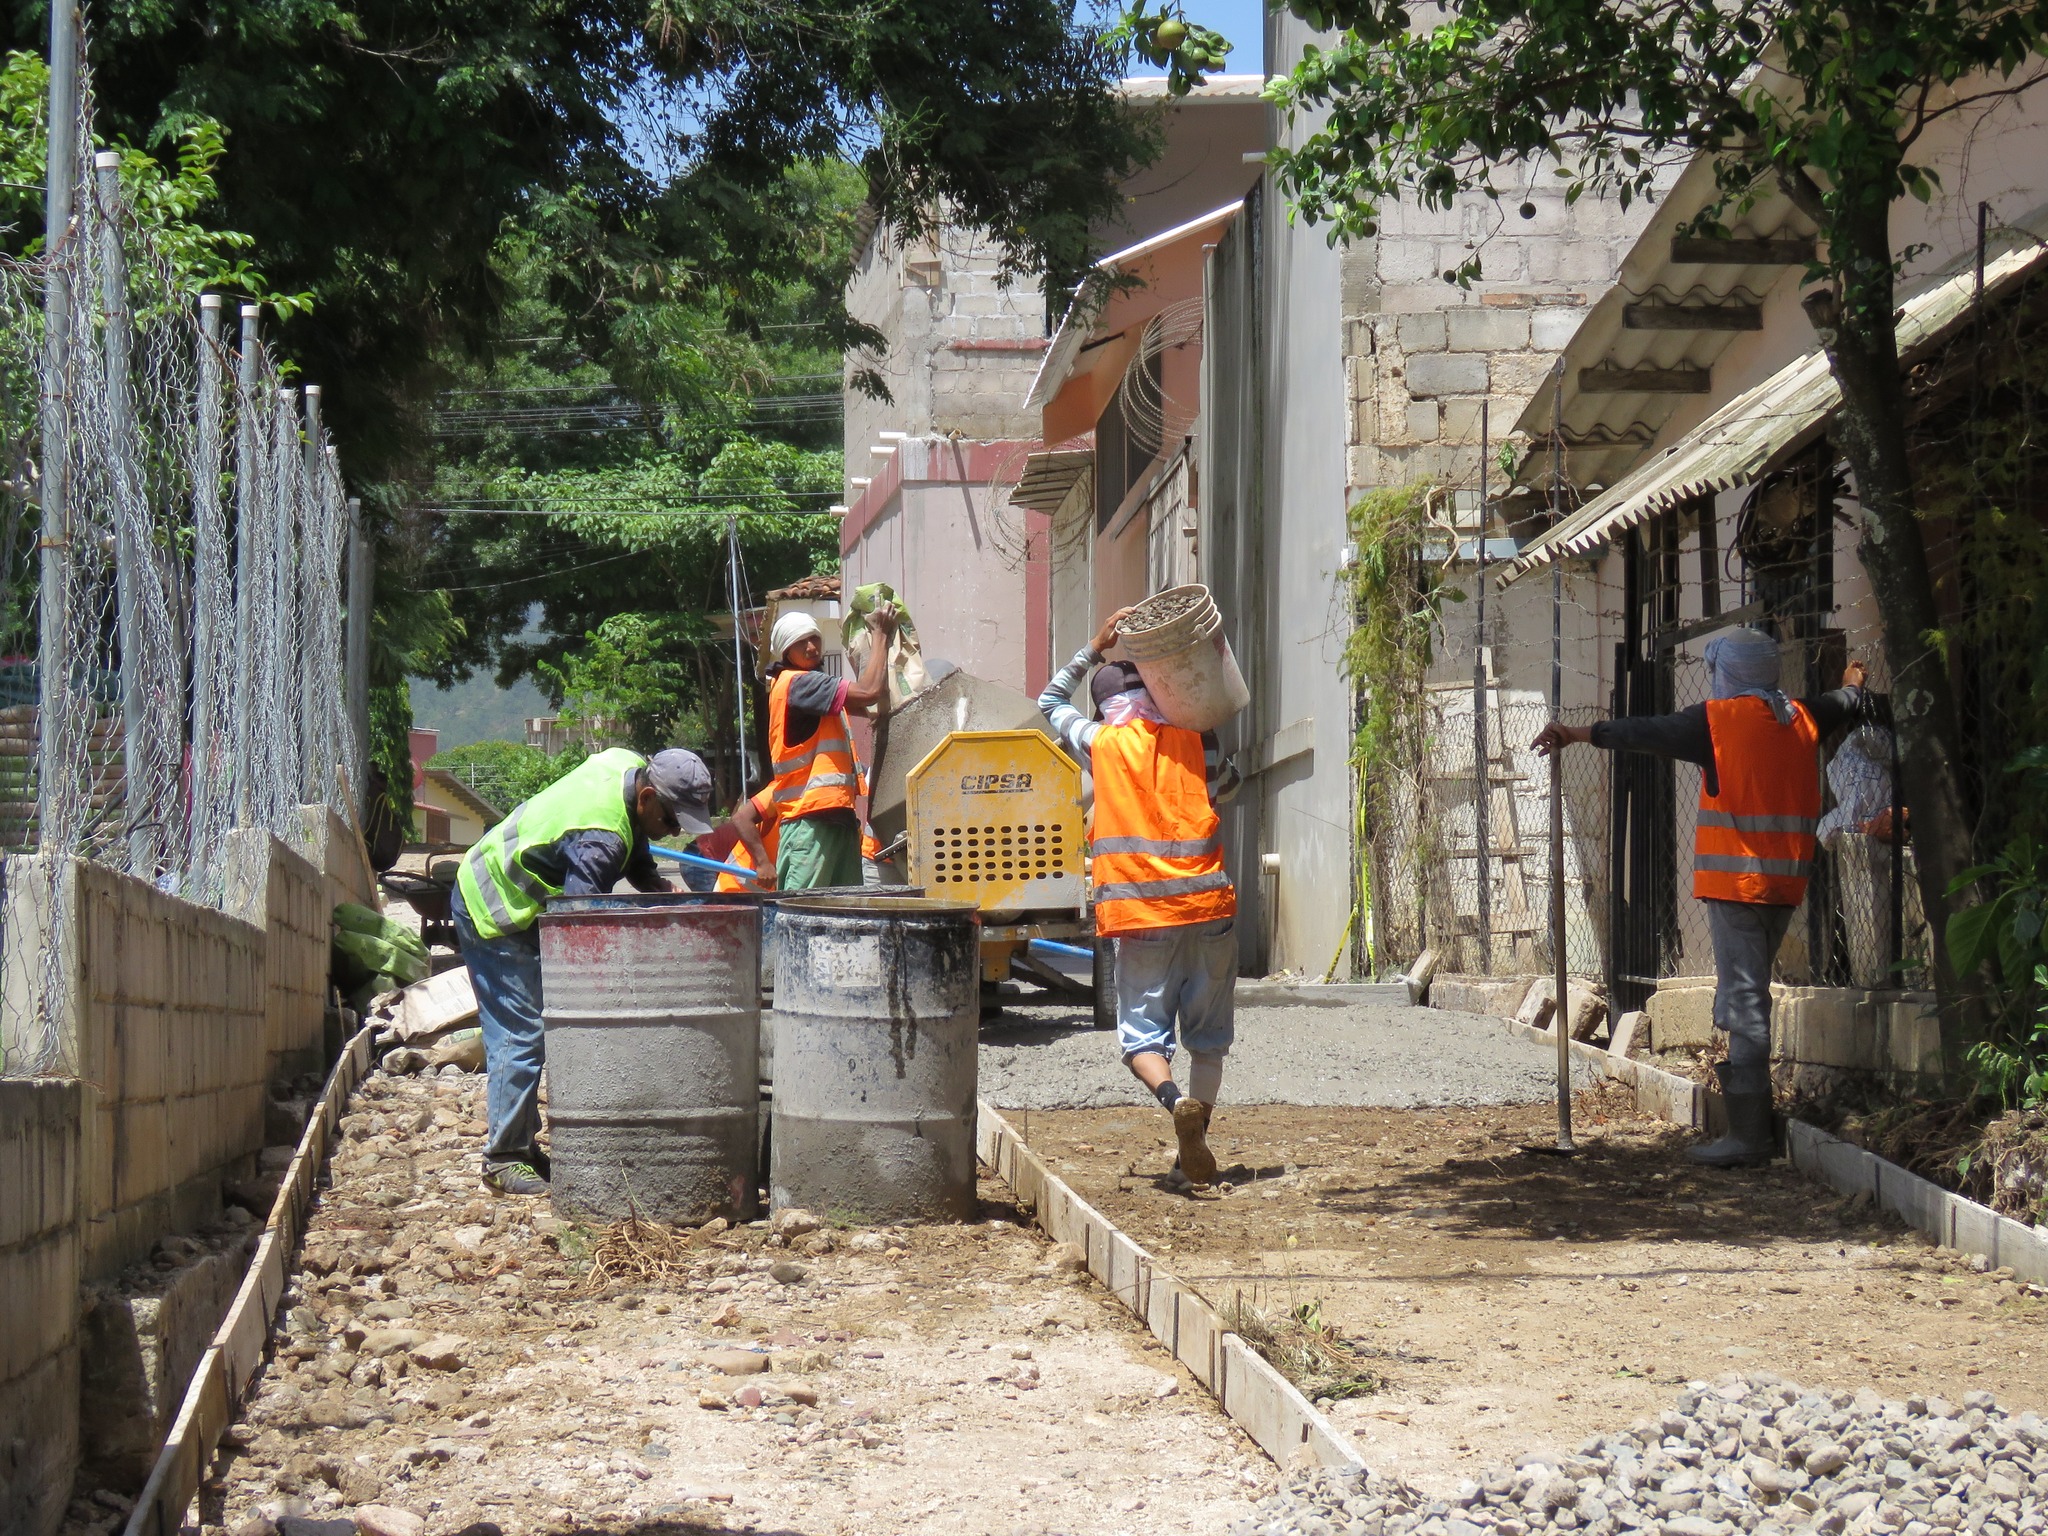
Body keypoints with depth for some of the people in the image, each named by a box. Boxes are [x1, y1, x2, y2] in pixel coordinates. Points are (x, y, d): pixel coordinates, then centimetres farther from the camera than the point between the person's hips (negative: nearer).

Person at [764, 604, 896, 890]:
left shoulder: (811, 687, 23)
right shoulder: (796, 684, -9)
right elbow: (869, 692, -18)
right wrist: (881, 633, -4)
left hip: (838, 816, 10)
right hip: (810, 819, -10)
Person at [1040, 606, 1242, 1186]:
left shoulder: (1100, 744, 2)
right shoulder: (1192, 740, 4)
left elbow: (1050, 701, 22)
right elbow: (1226, 789, 24)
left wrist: (1095, 647, 24)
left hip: (1140, 918, -1)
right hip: (1208, 906, 1)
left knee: (1142, 1031, 1)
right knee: (1208, 1037, 12)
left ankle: (1175, 1099, -27)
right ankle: (1197, 1143, 7)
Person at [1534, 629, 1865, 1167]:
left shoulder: (1718, 719, -6)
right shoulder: (1801, 718, 12)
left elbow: (1645, 732, 2)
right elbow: (1846, 703, 34)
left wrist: (1576, 734, 14)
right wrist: (1854, 681, 58)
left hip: (1736, 878, -7)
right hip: (1786, 882, 7)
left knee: (1743, 1001, -8)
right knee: (1749, 994, 15)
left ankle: (1748, 1136, -11)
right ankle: (1754, 1125, 15)